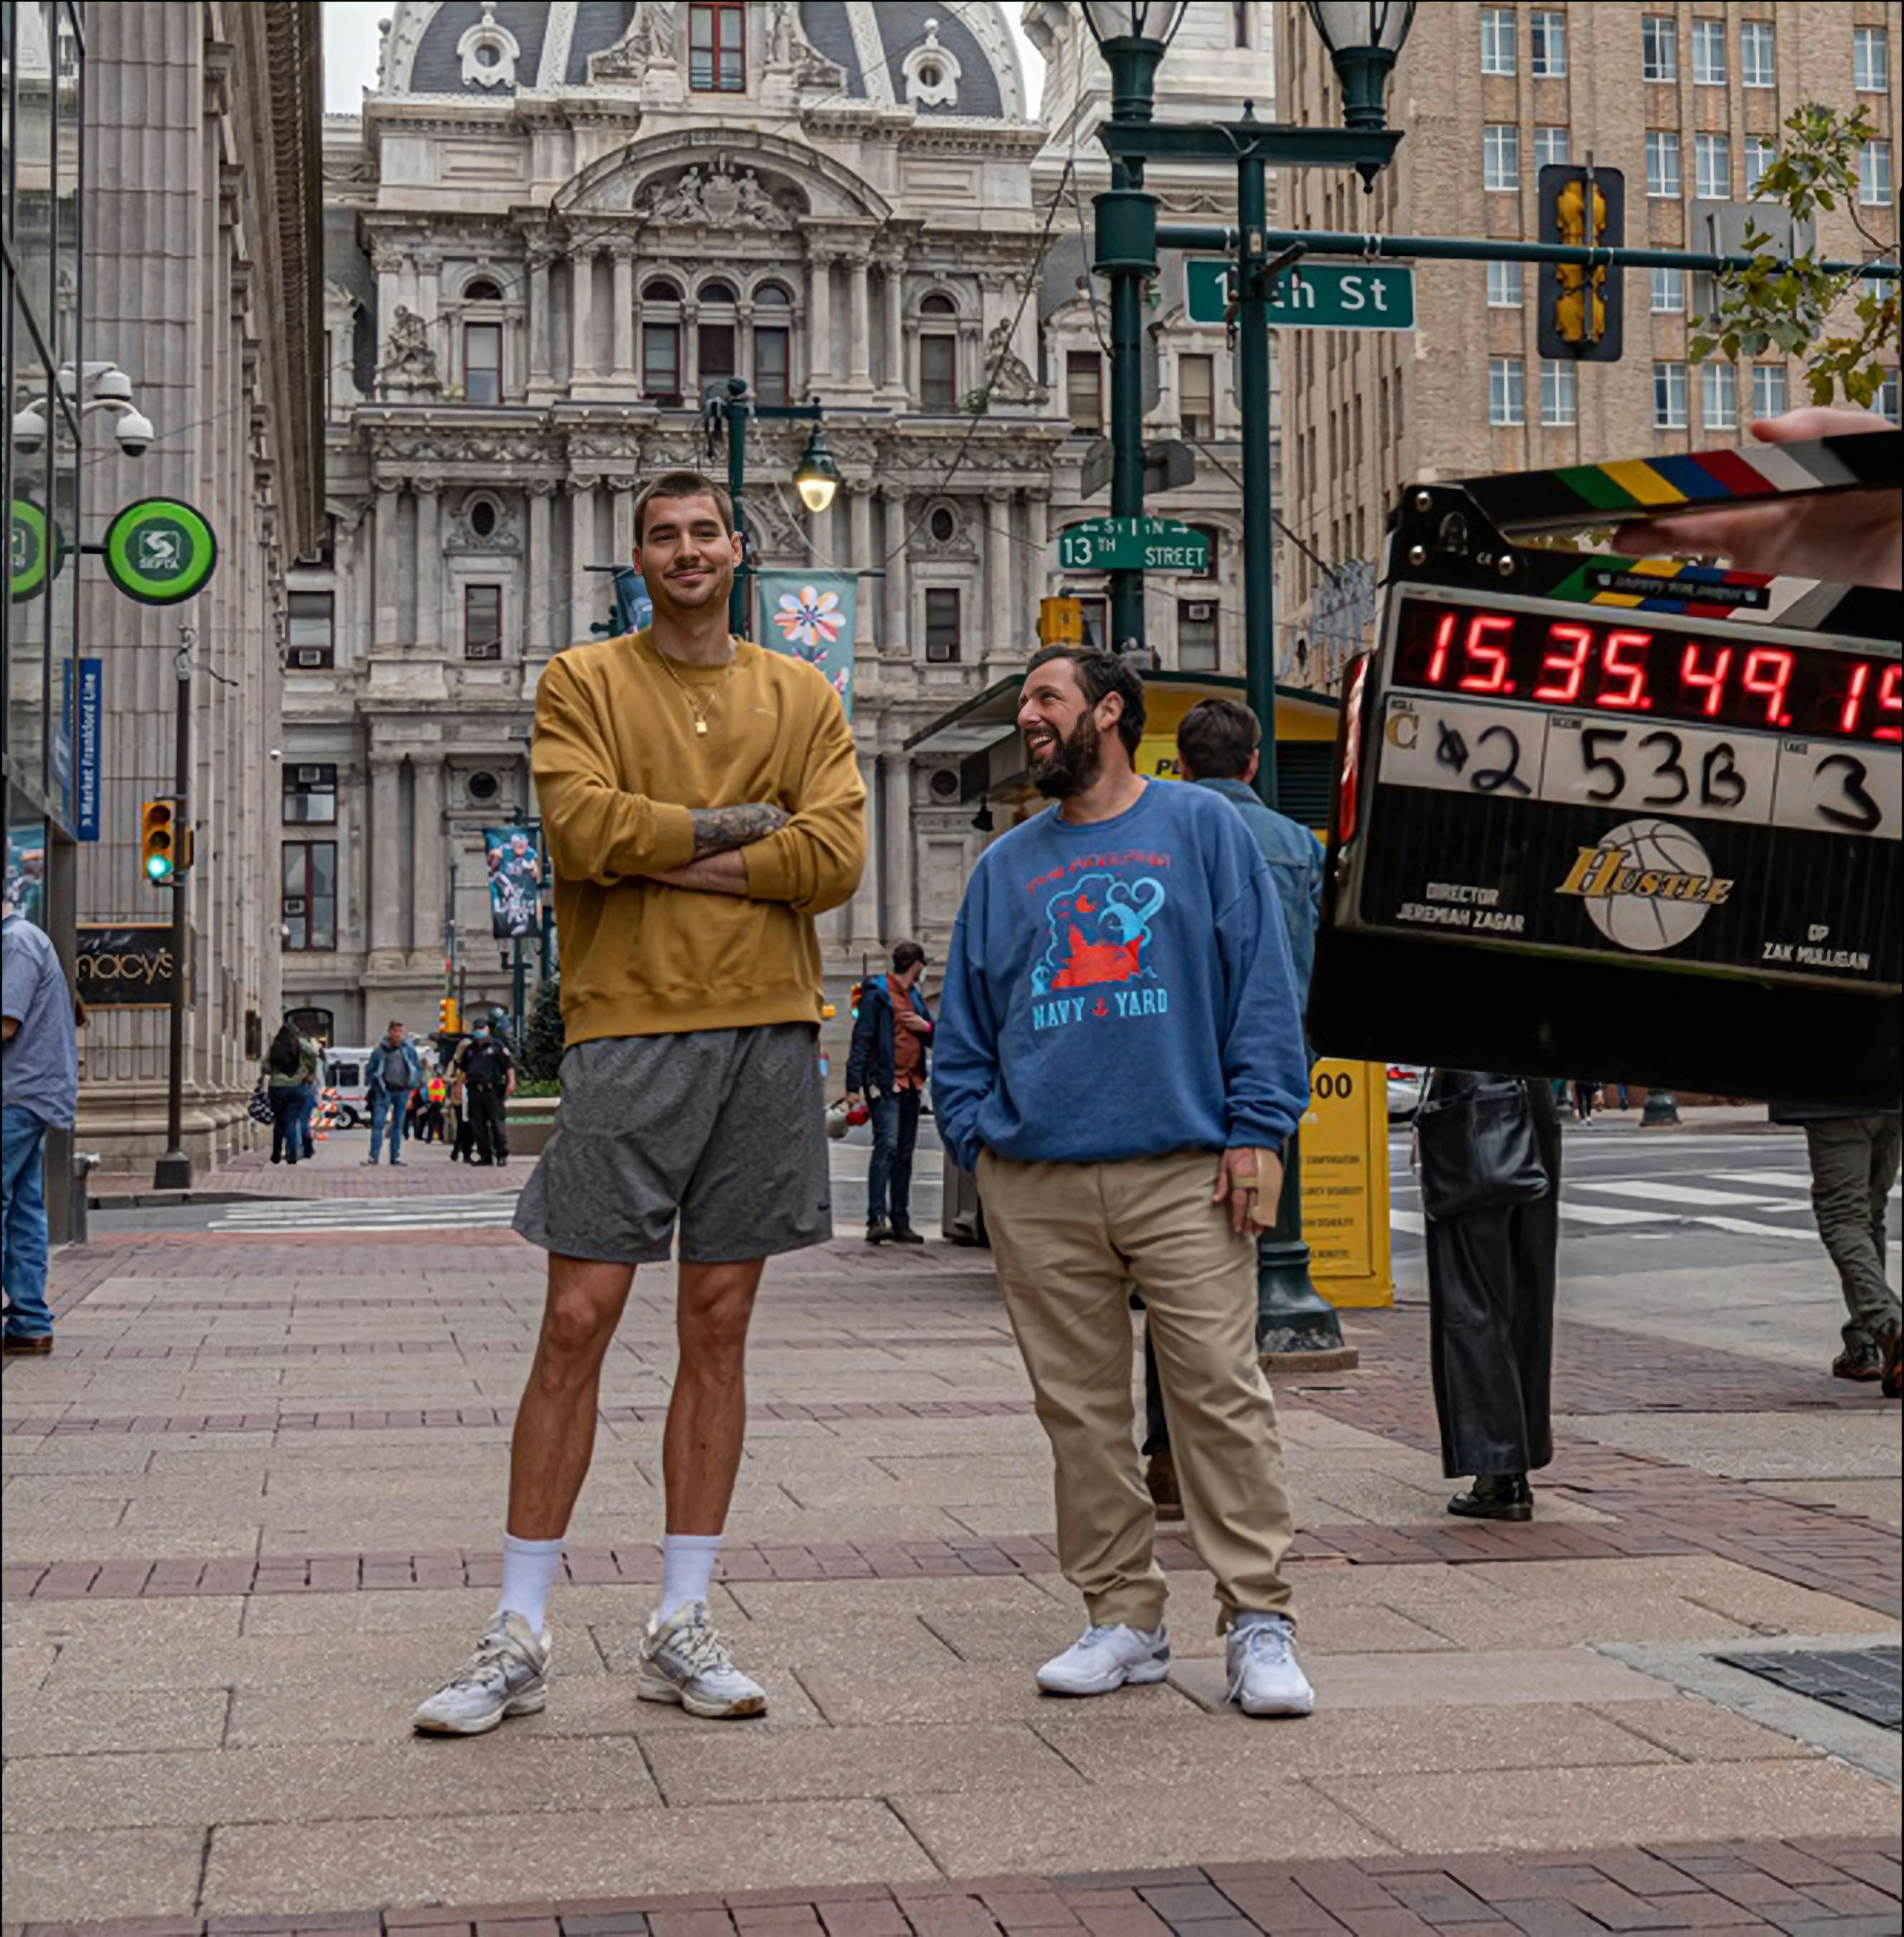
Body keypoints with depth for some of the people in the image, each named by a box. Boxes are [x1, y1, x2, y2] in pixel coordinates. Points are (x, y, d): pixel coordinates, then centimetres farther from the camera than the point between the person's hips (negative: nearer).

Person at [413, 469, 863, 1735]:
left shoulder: (802, 698, 13)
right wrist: (743, 827, -5)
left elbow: (837, 857, -2)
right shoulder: (582, 684, 7)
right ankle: (519, 1640, 3)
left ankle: (683, 1629, 13)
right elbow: (585, 827, -11)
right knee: (578, 1321, -4)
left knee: (719, 1329, 6)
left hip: (766, 1034, 3)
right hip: (627, 1032, -2)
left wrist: (660, 853, -7)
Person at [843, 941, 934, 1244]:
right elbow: (861, 1040, -8)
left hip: (911, 1084, 8)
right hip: (884, 1082, -8)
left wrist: (926, 1027, 1)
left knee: (905, 1152, 8)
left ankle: (900, 1221, 12)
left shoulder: (916, 997, 20)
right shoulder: (877, 994, -3)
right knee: (887, 1145, -19)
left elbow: (937, 1041, 25)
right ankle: (877, 1218, -24)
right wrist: (853, 1086, -15)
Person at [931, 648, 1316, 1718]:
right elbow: (964, 1028, 20)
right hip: (1038, 1188, 4)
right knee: (1081, 1409, 6)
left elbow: (1264, 987, 2)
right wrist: (976, 1136, 6)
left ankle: (1260, 1623, 0)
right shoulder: (1006, 867, 18)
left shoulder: (1204, 829, 7)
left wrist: (1258, 1130, -6)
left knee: (1222, 1391, -7)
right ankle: (1124, 1619, 16)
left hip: (1185, 1171, -4)